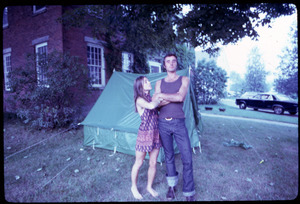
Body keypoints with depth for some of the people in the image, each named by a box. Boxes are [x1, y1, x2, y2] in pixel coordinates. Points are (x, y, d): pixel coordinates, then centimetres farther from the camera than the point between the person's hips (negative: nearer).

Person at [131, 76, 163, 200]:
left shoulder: (151, 98, 9)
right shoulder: (139, 100, -13)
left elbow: (156, 114, 10)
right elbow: (151, 106, -33)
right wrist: (159, 100, -15)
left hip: (155, 134, 6)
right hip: (144, 134, -6)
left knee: (153, 163, 15)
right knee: (139, 163, 11)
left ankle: (149, 187, 36)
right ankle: (134, 187, 33)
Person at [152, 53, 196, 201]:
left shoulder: (184, 80, 2)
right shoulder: (159, 83, 7)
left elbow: (180, 97, -17)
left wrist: (161, 95, -11)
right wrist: (173, 98, -15)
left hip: (179, 123, -2)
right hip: (163, 123, 2)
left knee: (187, 158, -1)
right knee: (169, 156, 14)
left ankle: (189, 193, 17)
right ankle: (172, 186, 34)